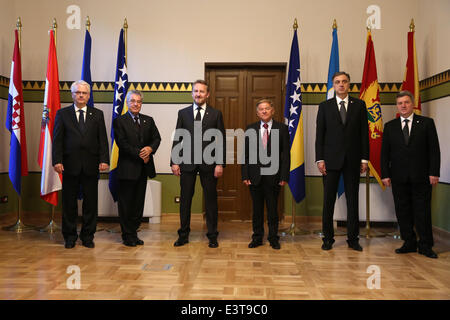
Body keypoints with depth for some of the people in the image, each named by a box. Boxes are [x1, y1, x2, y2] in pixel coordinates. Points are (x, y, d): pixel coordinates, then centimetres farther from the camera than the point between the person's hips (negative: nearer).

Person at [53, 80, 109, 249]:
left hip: (91, 165, 1)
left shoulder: (97, 114, 10)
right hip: (70, 165, 0)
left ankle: (87, 236, 17)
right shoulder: (62, 113, 8)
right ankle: (70, 236, 19)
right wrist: (57, 160, -8)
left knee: (91, 202, 5)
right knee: (69, 202, 7)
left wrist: (104, 160, -5)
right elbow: (57, 139, 3)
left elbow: (102, 139, 5)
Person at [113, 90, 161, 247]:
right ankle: (127, 235, 13)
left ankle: (134, 233, 21)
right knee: (126, 203, 3)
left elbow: (157, 138, 8)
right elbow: (122, 143, -10)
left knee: (139, 202, 10)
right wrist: (139, 154, -14)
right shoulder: (119, 121, -1)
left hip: (143, 168, 5)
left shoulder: (148, 120, 13)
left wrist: (150, 148, -13)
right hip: (127, 168, -4)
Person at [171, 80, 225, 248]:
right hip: (187, 162, 1)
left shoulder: (216, 114, 4)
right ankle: (183, 235, 20)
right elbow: (177, 139, 7)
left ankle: (212, 236, 18)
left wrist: (220, 164, -7)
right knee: (185, 199, 7)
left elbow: (221, 140, 1)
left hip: (208, 163, -1)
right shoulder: (183, 113, 8)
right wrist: (174, 161, -1)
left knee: (211, 200, 6)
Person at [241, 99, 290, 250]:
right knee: (257, 209, 10)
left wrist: (284, 176, -8)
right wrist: (245, 175, -3)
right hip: (255, 176, 2)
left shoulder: (282, 129, 2)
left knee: (273, 209, 7)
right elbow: (245, 153, 4)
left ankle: (273, 238, 21)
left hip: (273, 176, -1)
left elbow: (286, 154, -1)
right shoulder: (250, 129, 7)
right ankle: (257, 237, 23)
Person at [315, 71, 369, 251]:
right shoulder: (325, 106, 6)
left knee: (353, 200, 6)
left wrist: (364, 158, 0)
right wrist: (319, 159, -5)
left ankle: (353, 239, 16)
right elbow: (320, 134, 2)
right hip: (331, 160, -1)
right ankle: (328, 238, 14)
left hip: (352, 160, 1)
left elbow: (364, 133, 6)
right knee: (328, 201, 3)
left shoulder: (359, 105, 8)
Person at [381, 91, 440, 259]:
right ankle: (409, 243, 18)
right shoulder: (390, 126, 10)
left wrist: (434, 172, -8)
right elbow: (384, 152, 8)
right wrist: (385, 174, 0)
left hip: (421, 176, -2)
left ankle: (425, 246, 13)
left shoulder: (426, 123, 5)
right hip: (398, 177, 2)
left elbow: (434, 149, 1)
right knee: (402, 211, 6)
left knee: (423, 212, 2)